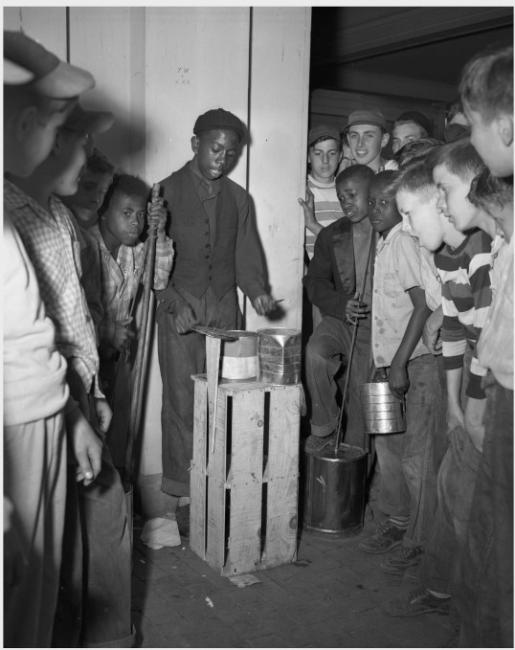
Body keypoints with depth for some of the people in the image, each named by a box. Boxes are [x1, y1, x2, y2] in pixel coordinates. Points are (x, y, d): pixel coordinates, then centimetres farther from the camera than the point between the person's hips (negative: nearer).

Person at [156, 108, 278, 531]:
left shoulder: (239, 199, 16)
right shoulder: (167, 191, 4)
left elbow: (246, 256, 14)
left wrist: (256, 290, -6)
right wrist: (175, 303, -15)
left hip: (225, 309, 3)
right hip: (180, 310, -3)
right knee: (182, 404, -3)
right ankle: (180, 495, 5)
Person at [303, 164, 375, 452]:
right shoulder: (332, 236, 8)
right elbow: (315, 281, 5)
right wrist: (341, 305, -13)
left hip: (375, 325, -2)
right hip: (340, 318, 3)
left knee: (361, 395, 0)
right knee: (314, 353, -27)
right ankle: (325, 428, -8)